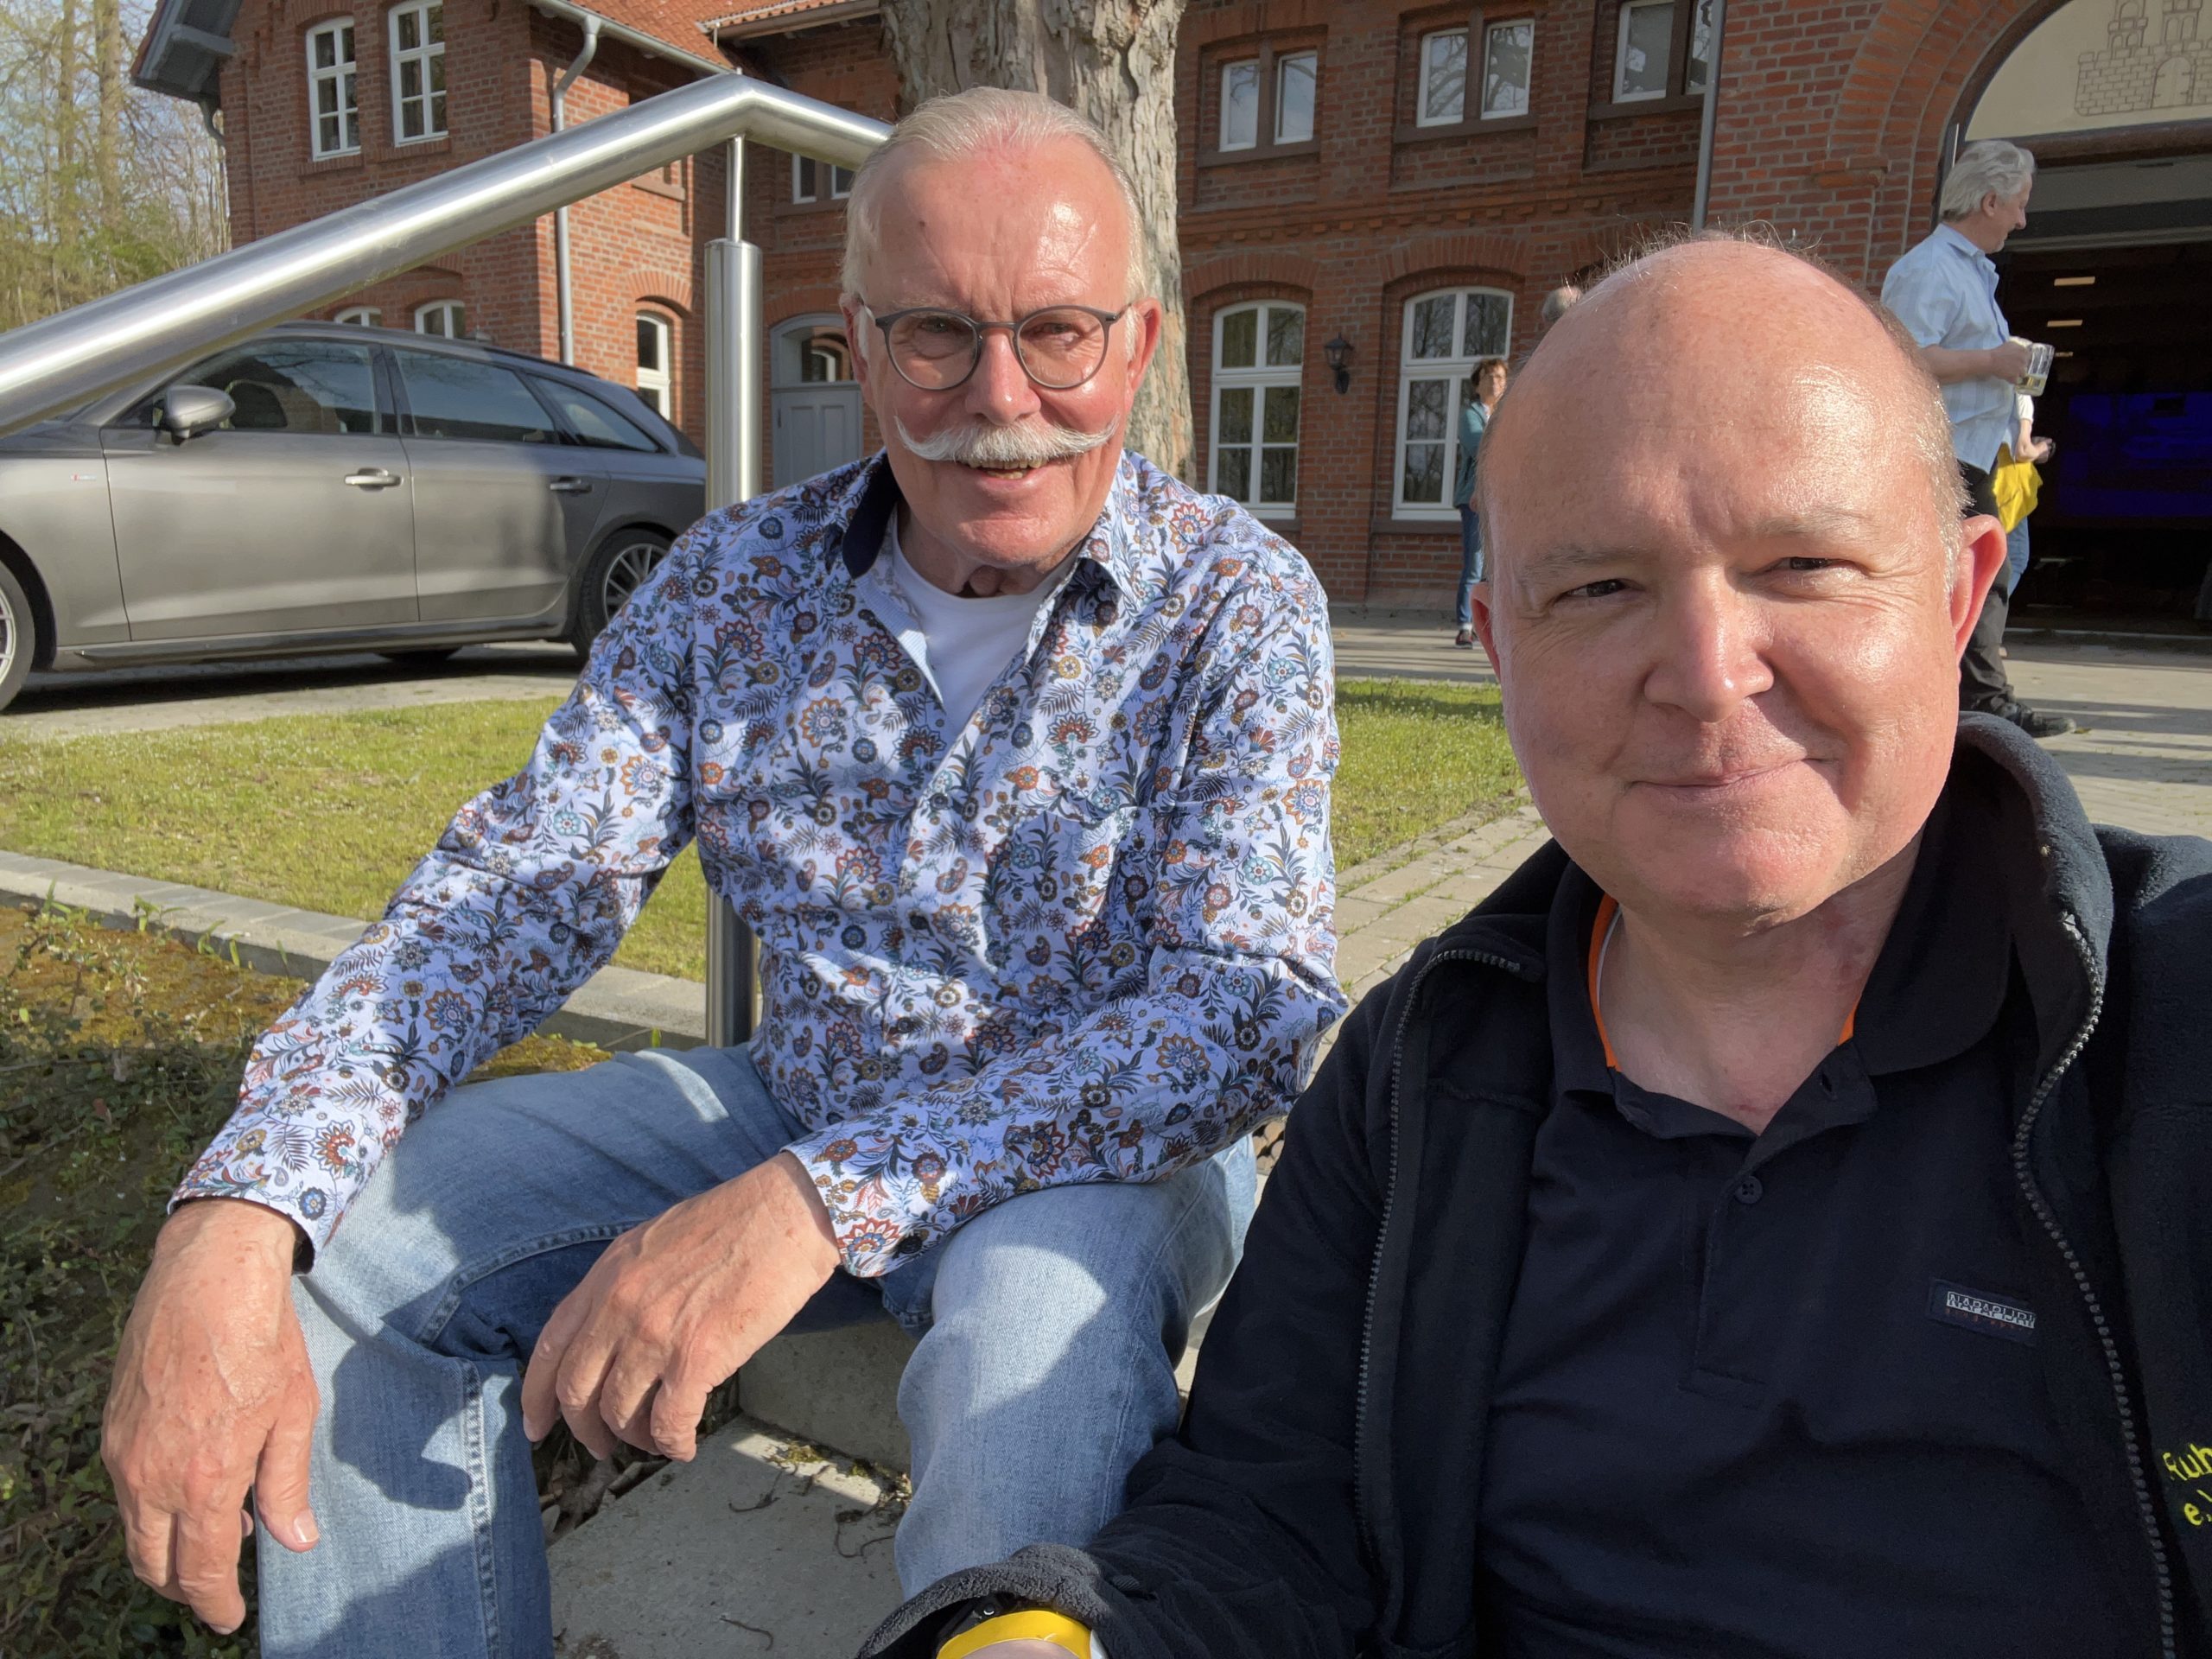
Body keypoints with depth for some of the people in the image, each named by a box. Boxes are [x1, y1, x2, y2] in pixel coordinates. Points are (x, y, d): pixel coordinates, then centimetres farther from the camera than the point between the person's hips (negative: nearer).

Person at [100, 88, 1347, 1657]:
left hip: (1100, 1151, -3)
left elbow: (1252, 1004, -25)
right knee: (346, 1230, -9)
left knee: (1041, 1321, -37)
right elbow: (512, 893, -7)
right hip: (796, 1107, 4)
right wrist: (232, 1219, -23)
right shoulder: (735, 581, -3)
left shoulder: (1238, 606, -14)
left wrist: (821, 1199, -36)